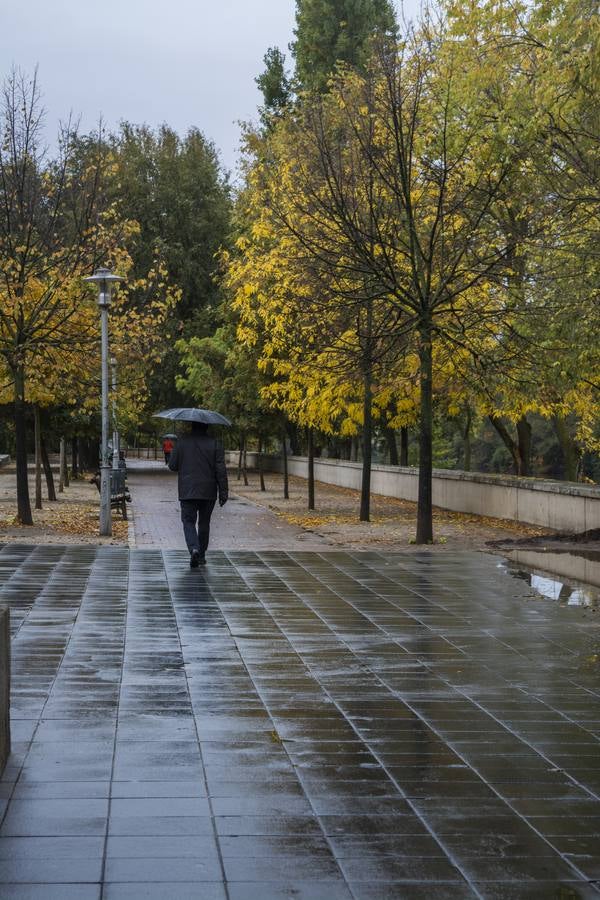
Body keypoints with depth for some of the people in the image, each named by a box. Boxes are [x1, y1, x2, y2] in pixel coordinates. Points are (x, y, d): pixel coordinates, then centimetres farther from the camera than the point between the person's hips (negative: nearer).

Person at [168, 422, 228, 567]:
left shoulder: (182, 442, -2)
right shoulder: (214, 444, -2)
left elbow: (172, 466, 1)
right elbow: (221, 471, -5)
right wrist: (223, 493, -1)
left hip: (187, 491, -1)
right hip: (208, 492, 1)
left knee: (188, 522, 2)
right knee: (204, 523, 14)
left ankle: (194, 548, -23)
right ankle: (201, 555, 21)